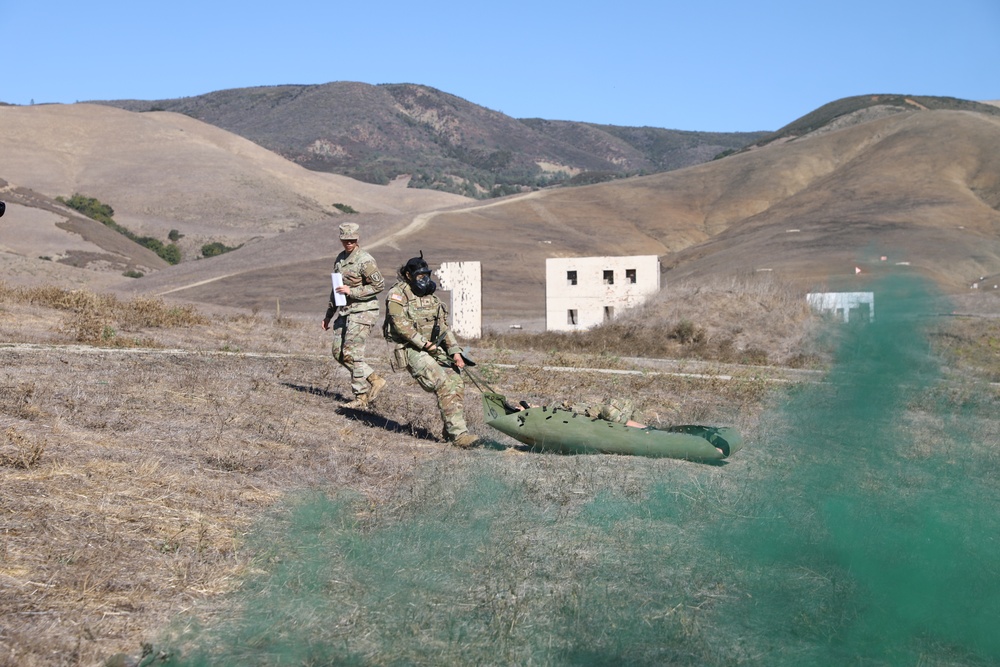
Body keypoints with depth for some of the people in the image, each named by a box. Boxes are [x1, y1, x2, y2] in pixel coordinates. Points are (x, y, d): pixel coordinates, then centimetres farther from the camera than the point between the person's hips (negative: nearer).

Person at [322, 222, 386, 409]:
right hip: (344, 311, 9)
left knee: (352, 353, -12)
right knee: (339, 353, 6)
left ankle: (361, 398, -2)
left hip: (362, 311, -9)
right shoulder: (340, 259, 14)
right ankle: (375, 380, 14)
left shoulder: (365, 260, -12)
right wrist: (329, 314, 25)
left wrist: (352, 291, -20)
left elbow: (379, 285, -16)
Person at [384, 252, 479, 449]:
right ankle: (458, 433, -25)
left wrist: (455, 351, 5)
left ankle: (451, 430, 2)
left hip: (435, 349, 7)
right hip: (411, 350, -7)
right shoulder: (397, 294, -3)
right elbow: (400, 324, -16)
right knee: (444, 384, -23)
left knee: (456, 383, -8)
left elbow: (443, 327, 17)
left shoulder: (430, 296, 18)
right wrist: (424, 343, -19)